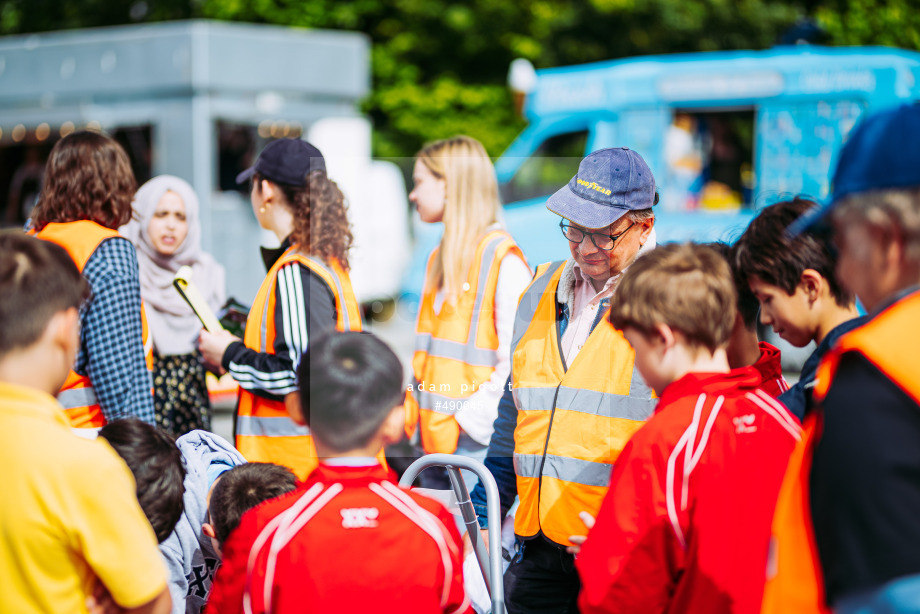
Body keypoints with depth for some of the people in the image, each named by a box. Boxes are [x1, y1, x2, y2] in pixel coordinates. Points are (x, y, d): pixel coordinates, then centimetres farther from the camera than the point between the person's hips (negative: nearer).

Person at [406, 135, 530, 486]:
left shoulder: (503, 259, -10)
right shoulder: (441, 257, 18)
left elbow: (516, 359, -16)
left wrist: (473, 417, -19)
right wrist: (414, 411, 9)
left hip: (475, 435, -8)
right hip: (433, 431, 8)